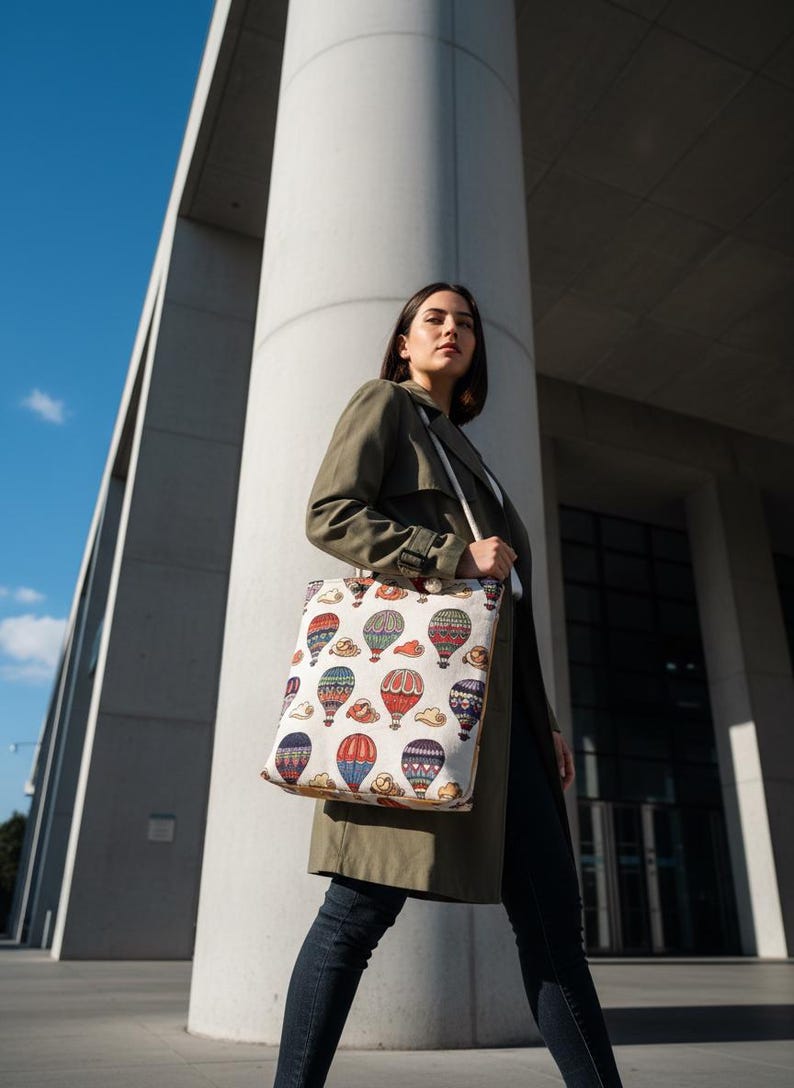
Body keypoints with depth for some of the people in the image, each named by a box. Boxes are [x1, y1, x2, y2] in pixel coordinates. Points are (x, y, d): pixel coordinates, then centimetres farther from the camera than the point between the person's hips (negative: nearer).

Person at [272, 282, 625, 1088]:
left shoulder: (464, 450, 31)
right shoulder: (384, 402, 11)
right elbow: (330, 514, -5)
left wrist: (544, 716, 19)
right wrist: (451, 558, -15)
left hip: (495, 684, 8)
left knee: (551, 905, 5)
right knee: (365, 905, -6)